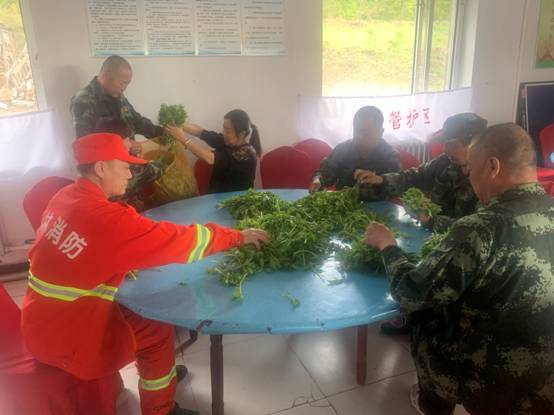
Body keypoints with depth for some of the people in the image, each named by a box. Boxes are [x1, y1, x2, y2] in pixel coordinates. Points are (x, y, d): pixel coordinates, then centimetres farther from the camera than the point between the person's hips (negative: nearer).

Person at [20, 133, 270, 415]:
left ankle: (160, 371, 40)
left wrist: (130, 265, -1)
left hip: (46, 319, 8)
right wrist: (239, 237, -11)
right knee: (157, 330, 7)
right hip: (64, 339, -8)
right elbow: (178, 240, -22)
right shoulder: (107, 218, -28)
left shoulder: (65, 197, -2)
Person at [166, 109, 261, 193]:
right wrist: (178, 124, -21)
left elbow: (210, 158, -32)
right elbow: (199, 131, -5)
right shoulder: (226, 141, 0)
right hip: (216, 197, 6)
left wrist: (183, 138, -32)